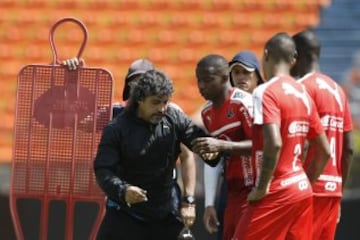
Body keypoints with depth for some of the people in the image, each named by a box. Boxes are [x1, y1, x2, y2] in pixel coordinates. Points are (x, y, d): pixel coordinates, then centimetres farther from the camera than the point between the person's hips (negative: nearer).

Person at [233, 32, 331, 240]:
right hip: (302, 191, 8)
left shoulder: (266, 92, -12)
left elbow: (274, 143, -25)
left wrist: (262, 187, -17)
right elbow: (324, 151, 15)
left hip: (276, 193, -8)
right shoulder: (303, 94, 12)